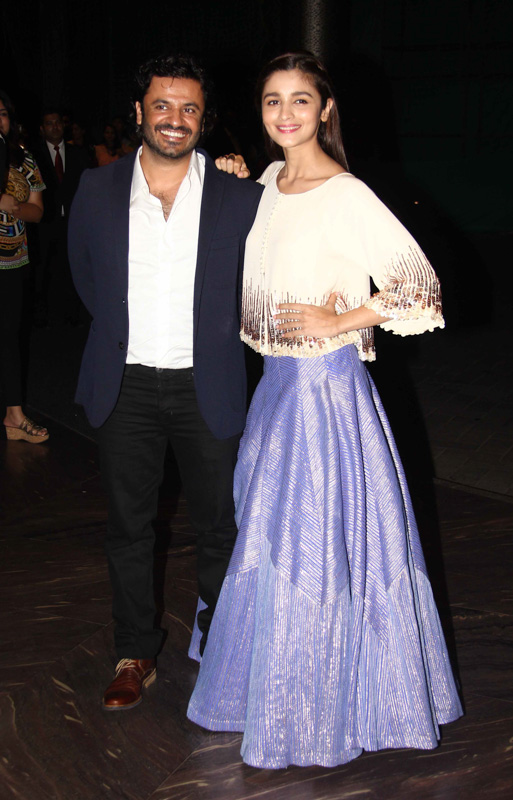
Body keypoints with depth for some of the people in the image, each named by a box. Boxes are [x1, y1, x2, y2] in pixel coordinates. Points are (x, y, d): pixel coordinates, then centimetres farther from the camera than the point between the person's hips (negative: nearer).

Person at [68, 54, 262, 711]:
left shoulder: (240, 197, -5)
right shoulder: (98, 190, 0)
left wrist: (216, 336, 5)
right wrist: (122, 331, 11)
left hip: (207, 387, -1)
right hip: (125, 386, 1)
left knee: (218, 524, 10)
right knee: (128, 526, 11)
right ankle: (135, 655, 27)